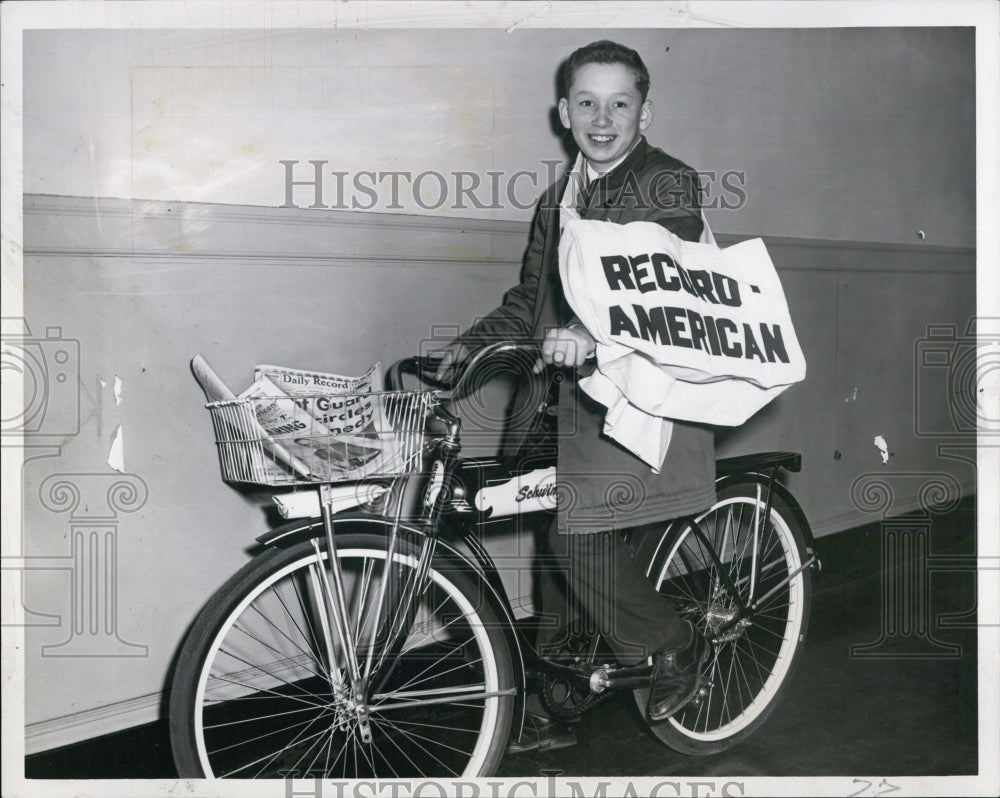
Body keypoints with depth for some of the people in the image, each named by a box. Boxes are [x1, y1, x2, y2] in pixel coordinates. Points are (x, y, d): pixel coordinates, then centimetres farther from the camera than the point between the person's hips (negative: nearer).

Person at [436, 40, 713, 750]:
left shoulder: (670, 184, -5)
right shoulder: (558, 199, 18)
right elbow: (531, 299, 20)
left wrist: (593, 337, -35)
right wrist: (467, 348, 6)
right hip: (569, 398, 7)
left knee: (581, 537, -14)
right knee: (557, 539, 9)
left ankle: (676, 646, 12)